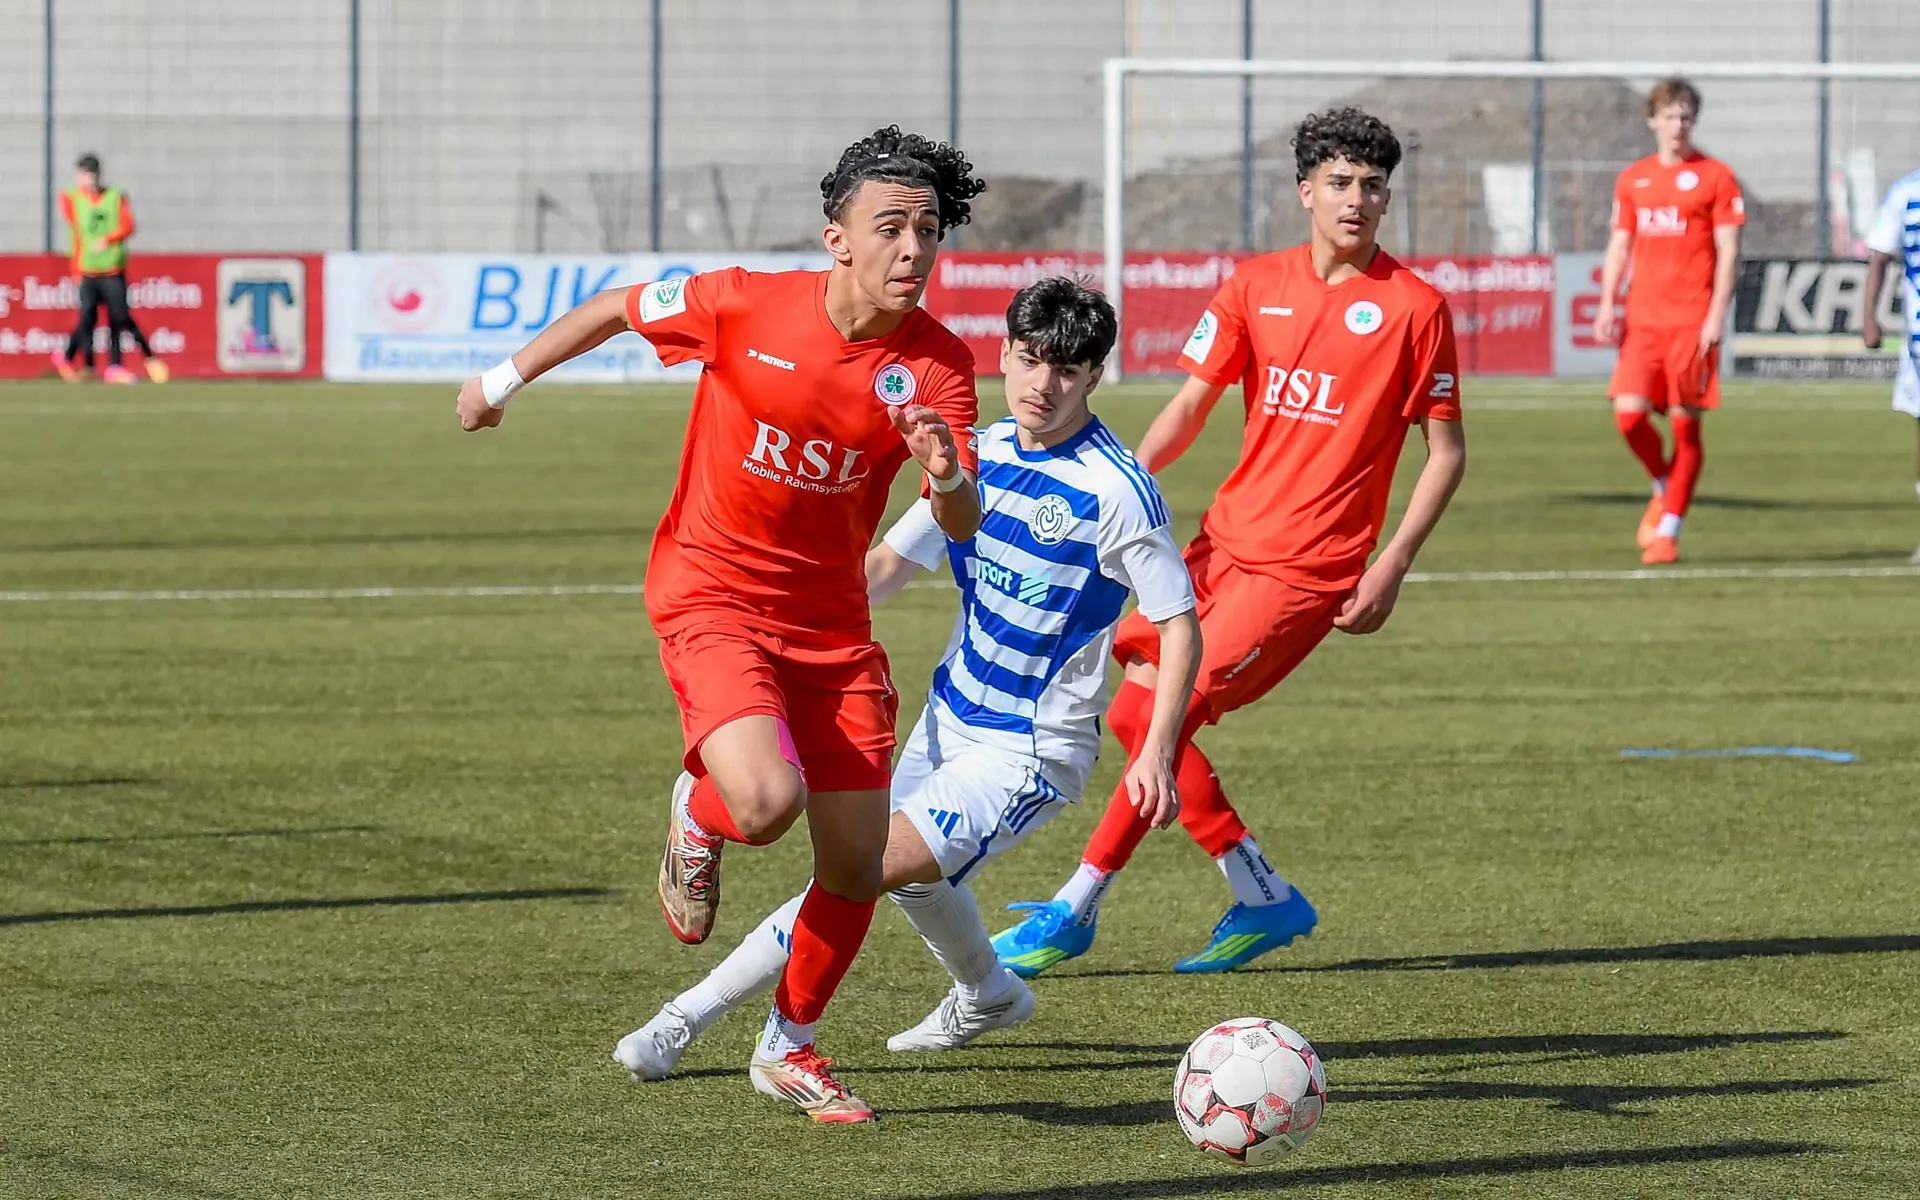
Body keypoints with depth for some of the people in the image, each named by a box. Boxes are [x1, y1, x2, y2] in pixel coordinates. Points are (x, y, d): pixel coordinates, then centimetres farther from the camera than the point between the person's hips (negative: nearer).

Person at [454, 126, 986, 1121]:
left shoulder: (937, 365, -11)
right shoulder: (745, 307, -16)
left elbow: (963, 527, -16)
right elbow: (619, 308, 2)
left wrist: (947, 478, -40)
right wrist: (503, 382, 13)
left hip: (831, 620, 3)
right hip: (713, 595, -3)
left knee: (855, 865, 1)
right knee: (768, 799, -29)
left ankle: (789, 1047, 27)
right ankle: (698, 816, 10)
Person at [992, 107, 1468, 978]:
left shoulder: (1414, 308, -5)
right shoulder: (1256, 285, 7)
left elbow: (1446, 451, -1)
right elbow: (1191, 405, 6)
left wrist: (1391, 566, -10)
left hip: (1307, 566, -6)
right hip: (1226, 537, 6)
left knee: (1160, 717, -11)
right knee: (1134, 715, 3)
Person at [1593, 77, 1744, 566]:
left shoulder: (1715, 177, 1)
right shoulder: (1632, 180, 13)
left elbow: (1728, 251, -2)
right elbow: (1620, 246, 16)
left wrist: (1717, 315, -11)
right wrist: (1607, 304, 3)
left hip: (1692, 321, -3)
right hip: (1641, 319, 3)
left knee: (1685, 424, -3)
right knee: (1629, 413, -10)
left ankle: (1668, 532, 4)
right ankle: (1663, 489, 19)